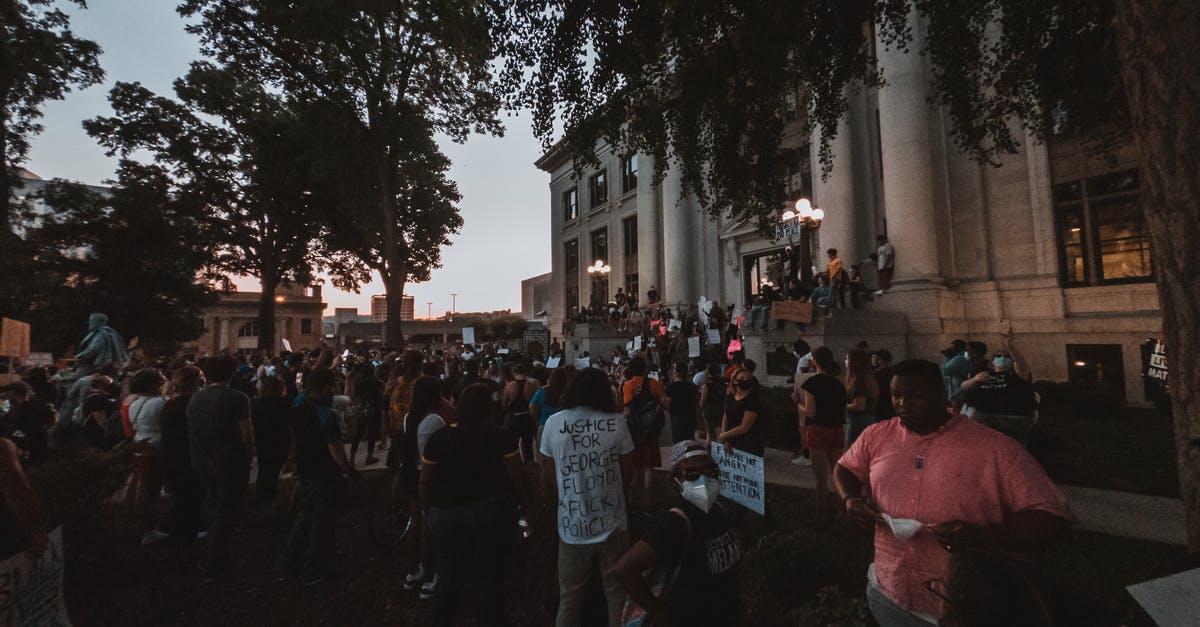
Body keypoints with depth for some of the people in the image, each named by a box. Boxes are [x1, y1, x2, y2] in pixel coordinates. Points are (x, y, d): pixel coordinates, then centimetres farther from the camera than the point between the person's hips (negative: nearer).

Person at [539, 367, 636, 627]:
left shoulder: (554, 423, -7)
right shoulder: (617, 421, -8)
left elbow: (548, 477, 3)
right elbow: (627, 474, 3)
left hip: (572, 528, 0)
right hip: (612, 526, 0)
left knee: (570, 600, 17)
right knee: (618, 596, 18)